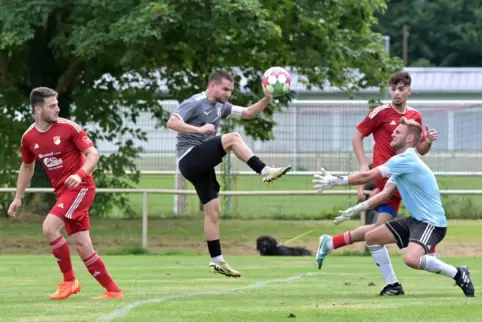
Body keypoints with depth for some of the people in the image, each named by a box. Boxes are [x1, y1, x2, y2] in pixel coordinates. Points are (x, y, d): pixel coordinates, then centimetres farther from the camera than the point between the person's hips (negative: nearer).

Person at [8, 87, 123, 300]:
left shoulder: (69, 128, -10)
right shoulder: (29, 138, 5)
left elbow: (93, 155, -10)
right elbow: (27, 167, 22)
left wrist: (80, 174, -27)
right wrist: (18, 198, 20)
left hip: (80, 187, -6)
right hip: (62, 192, 6)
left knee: (49, 227, -22)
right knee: (82, 247, 3)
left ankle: (69, 280, -10)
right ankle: (113, 290, 12)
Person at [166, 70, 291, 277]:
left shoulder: (220, 107, 15)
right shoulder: (194, 104, -10)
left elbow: (248, 113, 21)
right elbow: (172, 123, -22)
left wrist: (266, 99, 5)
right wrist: (199, 129, -30)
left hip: (202, 165, 9)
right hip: (189, 158, -9)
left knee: (213, 211, 6)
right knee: (233, 138, -22)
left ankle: (216, 261, 8)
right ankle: (265, 172, -26)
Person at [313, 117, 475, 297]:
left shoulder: (406, 159, -17)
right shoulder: (401, 163, 15)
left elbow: (367, 176, -17)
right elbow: (385, 194, 14)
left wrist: (335, 182, -9)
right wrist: (356, 209, 5)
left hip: (432, 222, -11)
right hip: (416, 220, 11)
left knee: (412, 259, -34)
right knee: (372, 238, 10)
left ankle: (458, 274, -15)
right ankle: (393, 286, 15)